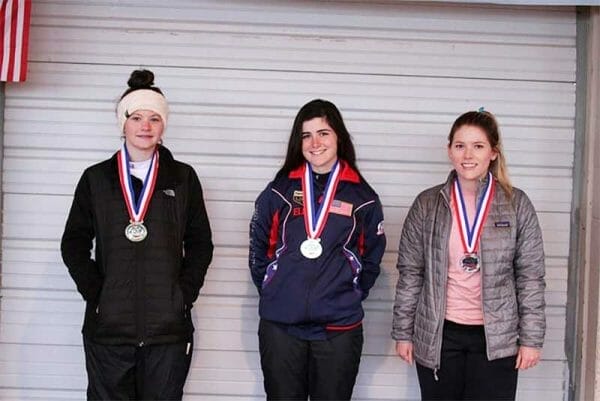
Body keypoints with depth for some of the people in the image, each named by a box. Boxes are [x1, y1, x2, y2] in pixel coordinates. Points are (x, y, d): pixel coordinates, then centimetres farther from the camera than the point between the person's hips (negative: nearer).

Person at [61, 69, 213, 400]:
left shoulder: (183, 178, 8)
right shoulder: (96, 178, 8)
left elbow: (200, 243, 9)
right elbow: (74, 243, 7)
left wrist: (185, 293, -3)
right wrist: (95, 294, -4)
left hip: (168, 326, 0)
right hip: (107, 326, 0)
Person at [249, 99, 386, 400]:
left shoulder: (362, 196, 4)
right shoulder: (279, 191, 6)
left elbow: (372, 256, 9)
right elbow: (259, 248, 10)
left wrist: (351, 296, 3)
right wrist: (271, 291, 4)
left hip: (339, 327, 0)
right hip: (280, 326, 1)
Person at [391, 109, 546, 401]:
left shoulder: (517, 205, -1)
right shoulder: (427, 204, 1)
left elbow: (530, 277, 0)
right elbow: (410, 273, 4)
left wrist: (531, 338, -2)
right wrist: (403, 332, 2)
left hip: (496, 339, -1)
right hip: (437, 336, 1)